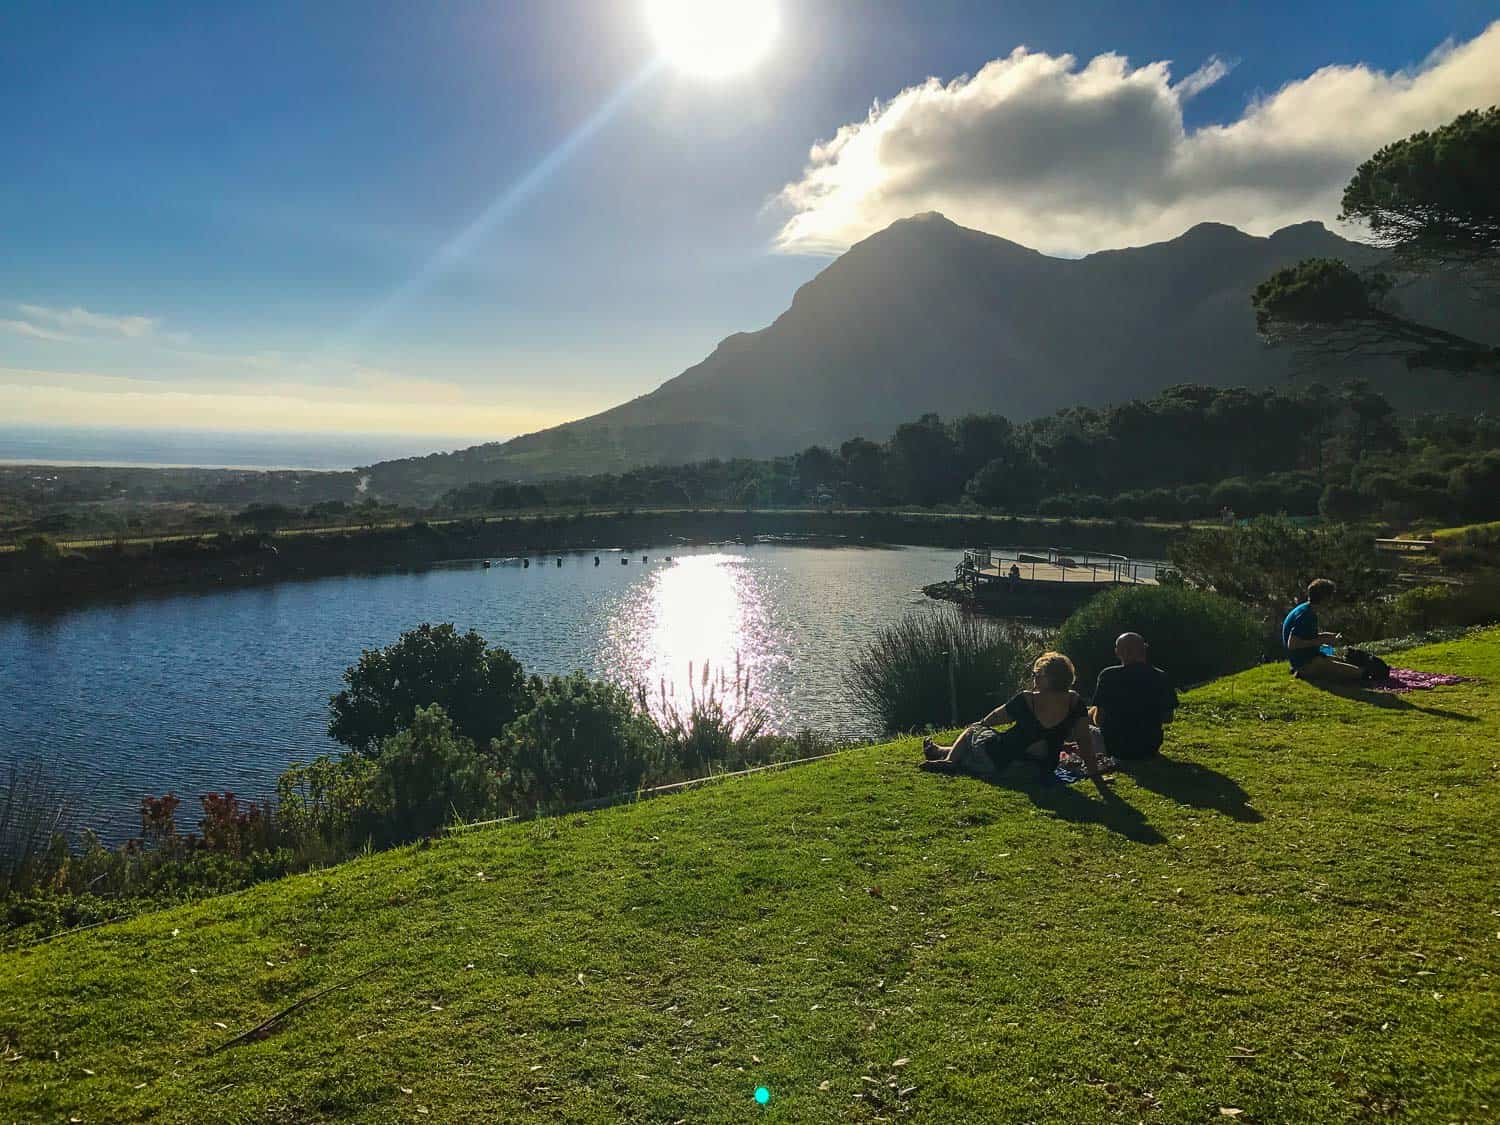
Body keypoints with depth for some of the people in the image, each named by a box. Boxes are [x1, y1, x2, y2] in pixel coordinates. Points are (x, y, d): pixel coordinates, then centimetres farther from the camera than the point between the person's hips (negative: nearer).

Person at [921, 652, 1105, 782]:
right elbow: (1085, 740, -7)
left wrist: (982, 723, 21)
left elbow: (999, 716, 0)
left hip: (998, 762, -5)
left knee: (974, 730, 24)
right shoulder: (1075, 702, -10)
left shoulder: (1026, 700, -18)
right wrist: (1095, 774, 4)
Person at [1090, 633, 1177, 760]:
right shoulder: (1161, 677, -6)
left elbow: (1099, 720, -11)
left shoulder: (1108, 676, -13)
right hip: (1150, 748, 3)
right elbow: (1168, 718, 2)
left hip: (1116, 749, -3)